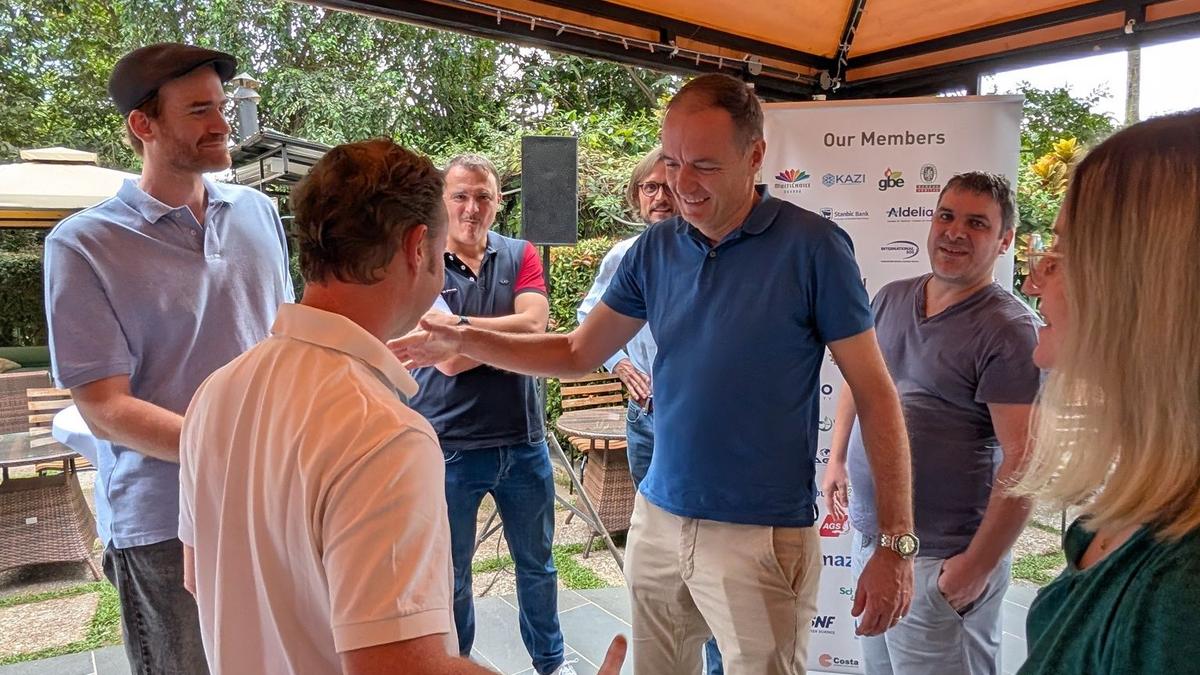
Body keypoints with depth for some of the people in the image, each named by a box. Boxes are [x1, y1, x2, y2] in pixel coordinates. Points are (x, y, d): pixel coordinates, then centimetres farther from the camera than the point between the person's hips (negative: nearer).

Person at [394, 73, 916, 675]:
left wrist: (897, 544, -10)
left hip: (764, 535, -5)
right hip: (657, 519, 5)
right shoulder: (655, 249, 2)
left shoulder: (812, 247, -11)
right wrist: (462, 341, -2)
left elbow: (875, 395, -8)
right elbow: (578, 353, 9)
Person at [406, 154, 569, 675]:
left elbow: (535, 326, -15)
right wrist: (512, 331, -12)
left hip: (523, 441, 3)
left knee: (537, 562, 20)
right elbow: (449, 361, -17)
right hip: (449, 446, -3)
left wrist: (460, 324, -18)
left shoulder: (520, 256, 2)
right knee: (449, 573, 14)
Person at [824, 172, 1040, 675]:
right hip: (868, 538, 7)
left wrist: (979, 565, -19)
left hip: (939, 562, -6)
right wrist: (836, 459, 16)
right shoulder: (890, 299, 6)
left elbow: (1024, 459, -18)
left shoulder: (1009, 330, -14)